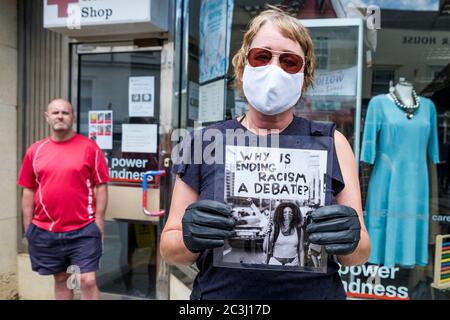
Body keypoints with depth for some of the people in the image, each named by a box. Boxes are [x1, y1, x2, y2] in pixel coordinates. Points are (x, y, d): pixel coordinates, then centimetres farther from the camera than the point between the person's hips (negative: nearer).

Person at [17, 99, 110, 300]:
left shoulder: (89, 147, -4)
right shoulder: (34, 151, 5)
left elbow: (101, 186, -3)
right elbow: (28, 191, 10)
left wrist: (99, 221, -6)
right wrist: (27, 228, 9)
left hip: (83, 230, -3)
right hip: (45, 232, 3)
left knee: (87, 281, -3)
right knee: (61, 280, 17)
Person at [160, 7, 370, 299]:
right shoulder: (204, 144, -6)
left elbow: (360, 253, -3)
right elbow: (169, 247, -3)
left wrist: (349, 241, -24)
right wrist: (191, 239, -23)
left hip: (316, 291, 1)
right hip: (218, 292, 0)